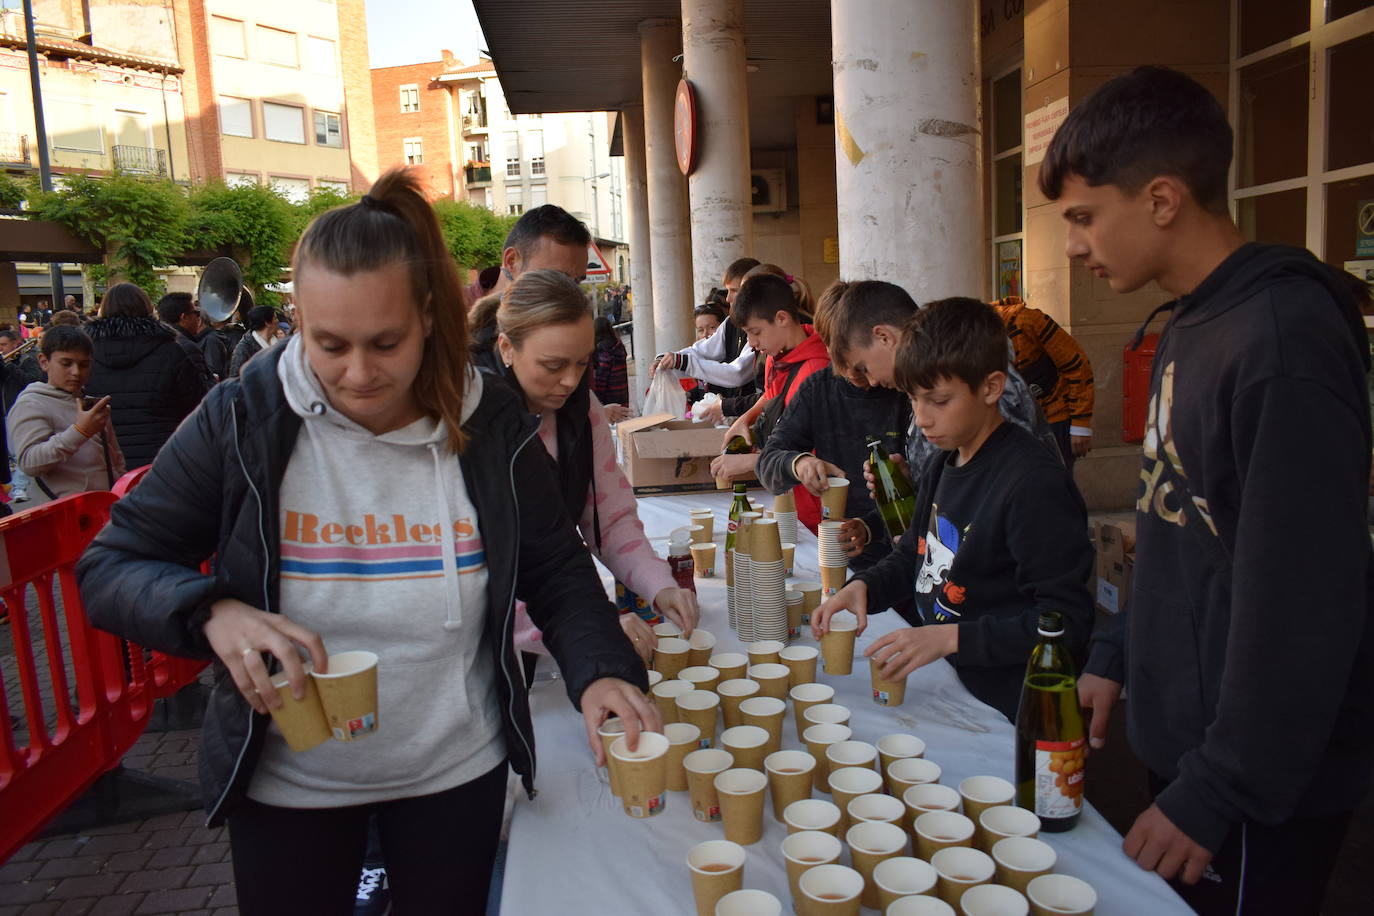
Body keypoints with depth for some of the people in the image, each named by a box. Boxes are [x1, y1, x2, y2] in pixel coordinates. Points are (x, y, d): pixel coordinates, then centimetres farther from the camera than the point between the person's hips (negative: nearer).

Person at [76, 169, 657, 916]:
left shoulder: (489, 426, -12)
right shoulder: (242, 419, -14)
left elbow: (557, 573, -3)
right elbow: (110, 566, -7)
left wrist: (600, 671, -21)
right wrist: (211, 614, -28)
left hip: (457, 769, 1)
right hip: (286, 779, 0)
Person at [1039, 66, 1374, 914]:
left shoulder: (1286, 339, -22)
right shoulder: (1193, 325, 6)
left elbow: (1305, 604, -23)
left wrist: (1217, 793, -18)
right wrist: (1117, 657, 12)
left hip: (1263, 782, -8)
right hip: (1185, 736, 8)